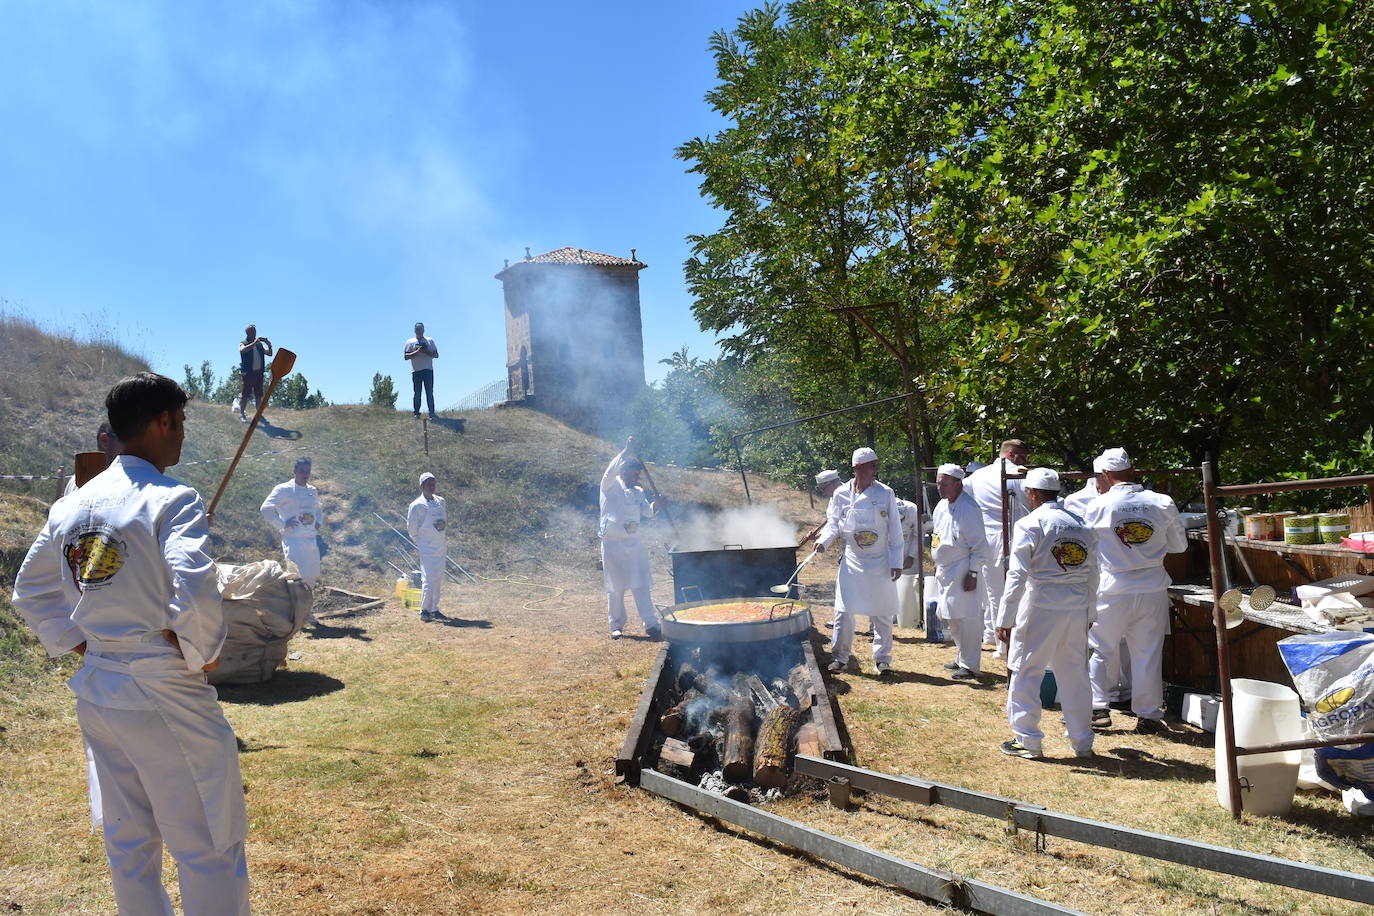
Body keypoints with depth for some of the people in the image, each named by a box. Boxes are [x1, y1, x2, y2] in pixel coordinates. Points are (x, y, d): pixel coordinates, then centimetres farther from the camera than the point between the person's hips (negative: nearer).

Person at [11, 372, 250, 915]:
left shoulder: (72, 506, 5)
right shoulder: (171, 500, -17)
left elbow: (29, 591, 15)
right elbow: (195, 592, -29)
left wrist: (80, 646, 14)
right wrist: (203, 656, -13)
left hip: (98, 693, 8)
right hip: (165, 696, -8)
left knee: (128, 842, 21)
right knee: (210, 849, 5)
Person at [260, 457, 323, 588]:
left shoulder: (313, 491, 14)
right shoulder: (283, 490, -6)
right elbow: (265, 509, -11)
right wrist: (282, 525, -12)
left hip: (312, 541, 7)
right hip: (293, 540, -7)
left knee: (312, 577, 11)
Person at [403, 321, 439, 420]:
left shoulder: (430, 340, 14)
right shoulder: (410, 342, 10)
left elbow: (436, 355, 8)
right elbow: (406, 356, 1)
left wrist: (426, 351, -8)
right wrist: (417, 352, -12)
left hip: (428, 370, 1)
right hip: (416, 371, -1)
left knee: (430, 392, -3)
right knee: (417, 393, 0)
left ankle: (432, 413, -4)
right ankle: (416, 414, 3)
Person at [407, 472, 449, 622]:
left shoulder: (441, 501, 10)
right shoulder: (417, 505, -9)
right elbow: (411, 527, -3)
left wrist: (443, 523, 5)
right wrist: (418, 543, 2)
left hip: (442, 546, 6)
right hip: (427, 548, -6)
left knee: (438, 579, 10)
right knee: (428, 579, -10)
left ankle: (434, 609, 19)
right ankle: (424, 611, -3)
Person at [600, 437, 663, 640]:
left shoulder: (637, 492, 13)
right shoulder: (611, 487, -4)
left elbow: (648, 512, 9)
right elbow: (610, 472, -25)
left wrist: (655, 505, -13)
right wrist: (626, 452, -31)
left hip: (635, 543, 5)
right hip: (613, 544, -4)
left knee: (641, 586, 2)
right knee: (615, 588, 5)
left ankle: (651, 625, 3)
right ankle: (616, 625, 17)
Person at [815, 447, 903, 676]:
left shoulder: (885, 493, -2)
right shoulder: (841, 494, -1)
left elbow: (895, 530, -1)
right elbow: (834, 523, 7)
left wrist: (896, 561, -4)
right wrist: (824, 540, -13)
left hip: (880, 563, 0)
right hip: (851, 561, 0)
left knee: (882, 612, 6)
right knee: (844, 610, -1)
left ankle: (882, 657, 20)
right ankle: (839, 656, 12)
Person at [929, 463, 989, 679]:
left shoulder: (968, 509, -18)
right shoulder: (941, 506, 9)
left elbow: (979, 546, -18)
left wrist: (973, 574, -18)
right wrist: (937, 564, 20)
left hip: (962, 571, -9)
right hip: (944, 570, 9)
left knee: (966, 619, -4)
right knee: (950, 617, 17)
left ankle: (970, 666, 5)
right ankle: (961, 658, 31)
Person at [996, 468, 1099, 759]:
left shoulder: (1029, 525, -8)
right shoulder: (1081, 525, 9)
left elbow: (1017, 576, -12)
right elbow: (1092, 574, 12)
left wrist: (1005, 619, -10)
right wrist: (1089, 612, 21)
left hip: (1040, 607, -6)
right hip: (1077, 608, 6)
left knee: (1026, 672, 5)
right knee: (1075, 674, 15)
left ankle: (1027, 740, 11)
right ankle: (1082, 742, 24)